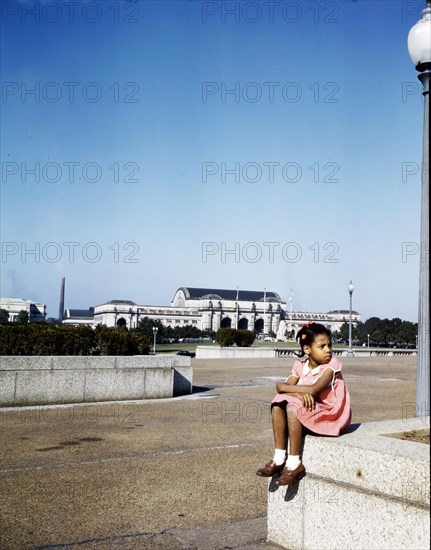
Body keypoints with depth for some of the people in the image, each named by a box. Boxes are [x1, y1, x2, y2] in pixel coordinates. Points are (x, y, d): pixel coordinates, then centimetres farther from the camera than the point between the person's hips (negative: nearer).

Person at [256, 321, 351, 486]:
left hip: (332, 415, -6)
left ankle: (294, 464, -23)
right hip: (310, 409, 6)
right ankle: (279, 458, -13)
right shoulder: (300, 365, 1)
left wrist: (282, 386, -19)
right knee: (278, 404, -14)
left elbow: (313, 389, -28)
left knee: (293, 407, -28)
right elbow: (283, 387, -10)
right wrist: (299, 393, -31)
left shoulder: (332, 364, -15)